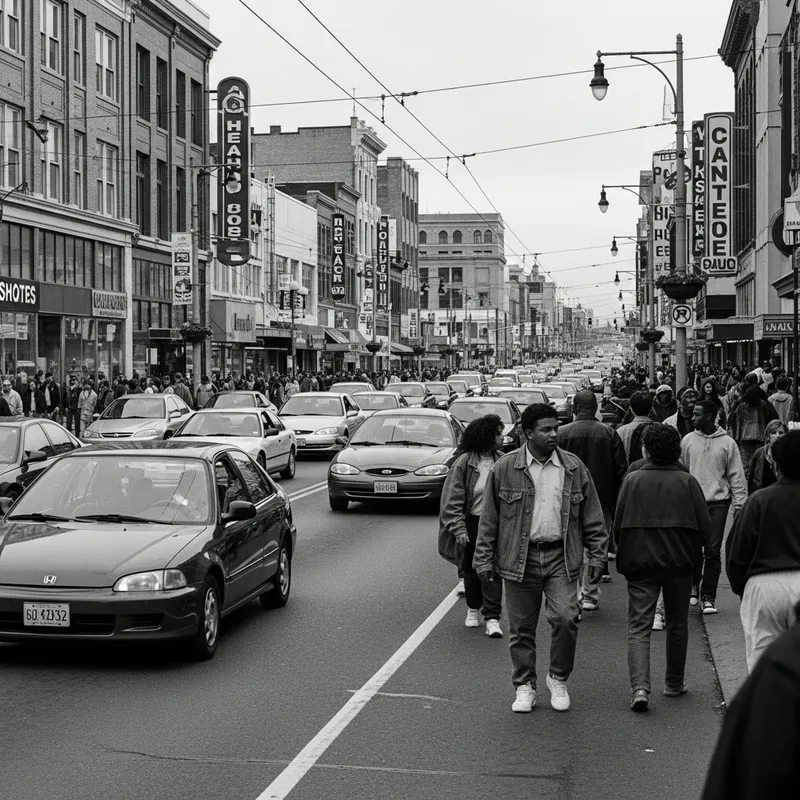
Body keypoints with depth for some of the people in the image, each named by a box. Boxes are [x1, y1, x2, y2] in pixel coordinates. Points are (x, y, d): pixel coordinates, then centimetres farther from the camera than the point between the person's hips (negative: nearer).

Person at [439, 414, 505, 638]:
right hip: (471, 523, -1)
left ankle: (492, 617, -8)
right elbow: (453, 500, -9)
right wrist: (458, 528, -16)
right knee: (471, 569, 12)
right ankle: (473, 609, 32)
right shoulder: (464, 463, -10)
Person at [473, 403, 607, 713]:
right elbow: (489, 519, 3)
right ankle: (525, 686, 20)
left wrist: (596, 556, 6)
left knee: (565, 618, -11)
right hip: (519, 558, -1)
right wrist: (484, 559, 1)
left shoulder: (574, 468, 6)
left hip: (560, 557, 1)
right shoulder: (505, 468, 0)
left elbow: (592, 517, 10)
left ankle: (558, 679, 11)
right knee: (521, 627, 5)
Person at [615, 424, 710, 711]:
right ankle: (674, 683, 27)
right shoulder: (687, 482, -3)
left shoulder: (632, 480, -4)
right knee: (677, 626, 17)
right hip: (679, 563, 1)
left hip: (640, 563, -1)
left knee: (639, 627, -2)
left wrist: (626, 557, 13)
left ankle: (639, 686, -19)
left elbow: (618, 526, -2)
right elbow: (703, 526, -3)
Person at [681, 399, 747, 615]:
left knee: (713, 551, -3)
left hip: (718, 502, -1)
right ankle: (694, 585, 28)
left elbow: (737, 476, 2)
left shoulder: (727, 443, 0)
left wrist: (739, 504, -3)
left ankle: (708, 597, 4)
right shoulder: (688, 441, 5)